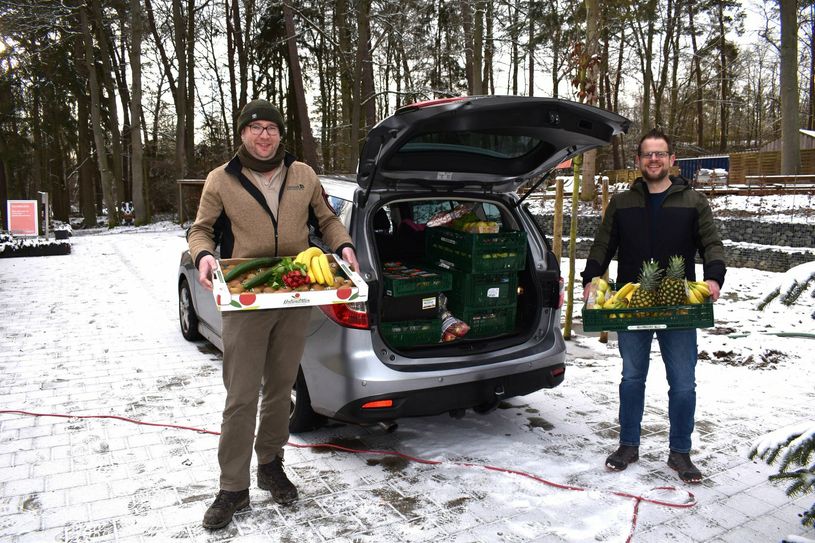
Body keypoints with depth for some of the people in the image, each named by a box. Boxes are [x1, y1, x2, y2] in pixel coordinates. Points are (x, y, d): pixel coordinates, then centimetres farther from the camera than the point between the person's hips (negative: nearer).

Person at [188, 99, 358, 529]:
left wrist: (343, 246, -3)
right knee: (241, 398, -1)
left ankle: (270, 466, 34)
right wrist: (203, 255, -15)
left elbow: (327, 219, 16)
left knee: (280, 390, 14)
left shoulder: (303, 176, 7)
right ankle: (233, 489, 13)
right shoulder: (221, 180, 0)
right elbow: (200, 230, 7)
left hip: (296, 301, 3)